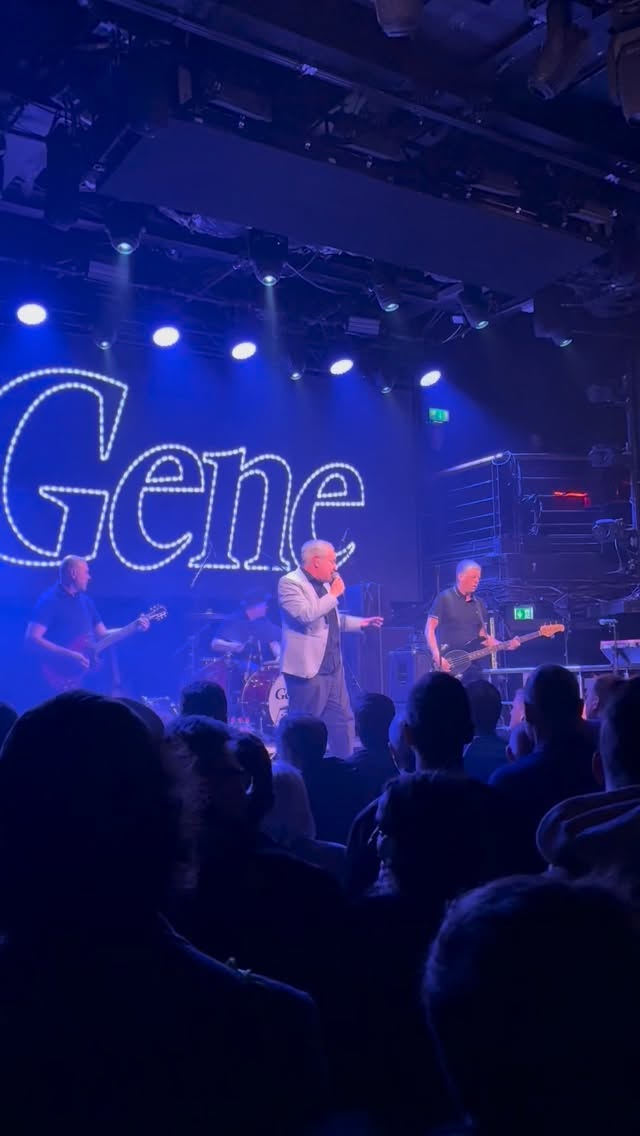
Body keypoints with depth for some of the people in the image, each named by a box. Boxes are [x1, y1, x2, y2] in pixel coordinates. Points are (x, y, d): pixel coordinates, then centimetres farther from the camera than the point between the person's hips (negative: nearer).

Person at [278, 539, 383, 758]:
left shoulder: (324, 584, 16)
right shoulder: (290, 582, -12)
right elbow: (306, 615, -27)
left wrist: (361, 623, 16)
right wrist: (334, 594, -17)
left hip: (332, 665, 9)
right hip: (308, 667, -9)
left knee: (343, 718, 11)